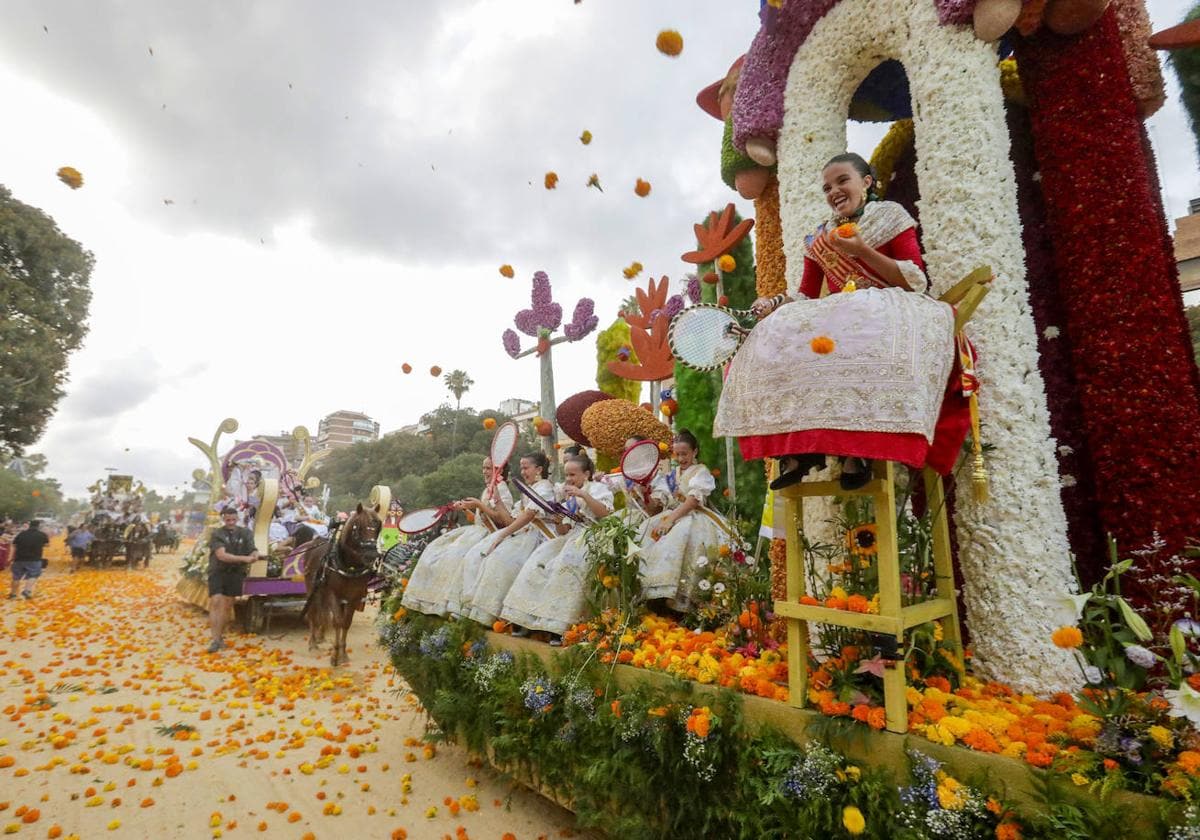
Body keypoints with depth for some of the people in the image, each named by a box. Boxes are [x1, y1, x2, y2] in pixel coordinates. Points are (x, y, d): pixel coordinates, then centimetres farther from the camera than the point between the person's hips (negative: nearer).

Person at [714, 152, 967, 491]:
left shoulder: (891, 216, 8)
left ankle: (860, 445, -38)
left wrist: (862, 251, -10)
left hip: (885, 311, -4)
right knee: (777, 336, -23)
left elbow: (916, 283, -2)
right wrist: (775, 303, -7)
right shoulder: (818, 240, 20)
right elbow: (807, 297, 14)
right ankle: (798, 447, -30)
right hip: (836, 317, 4)